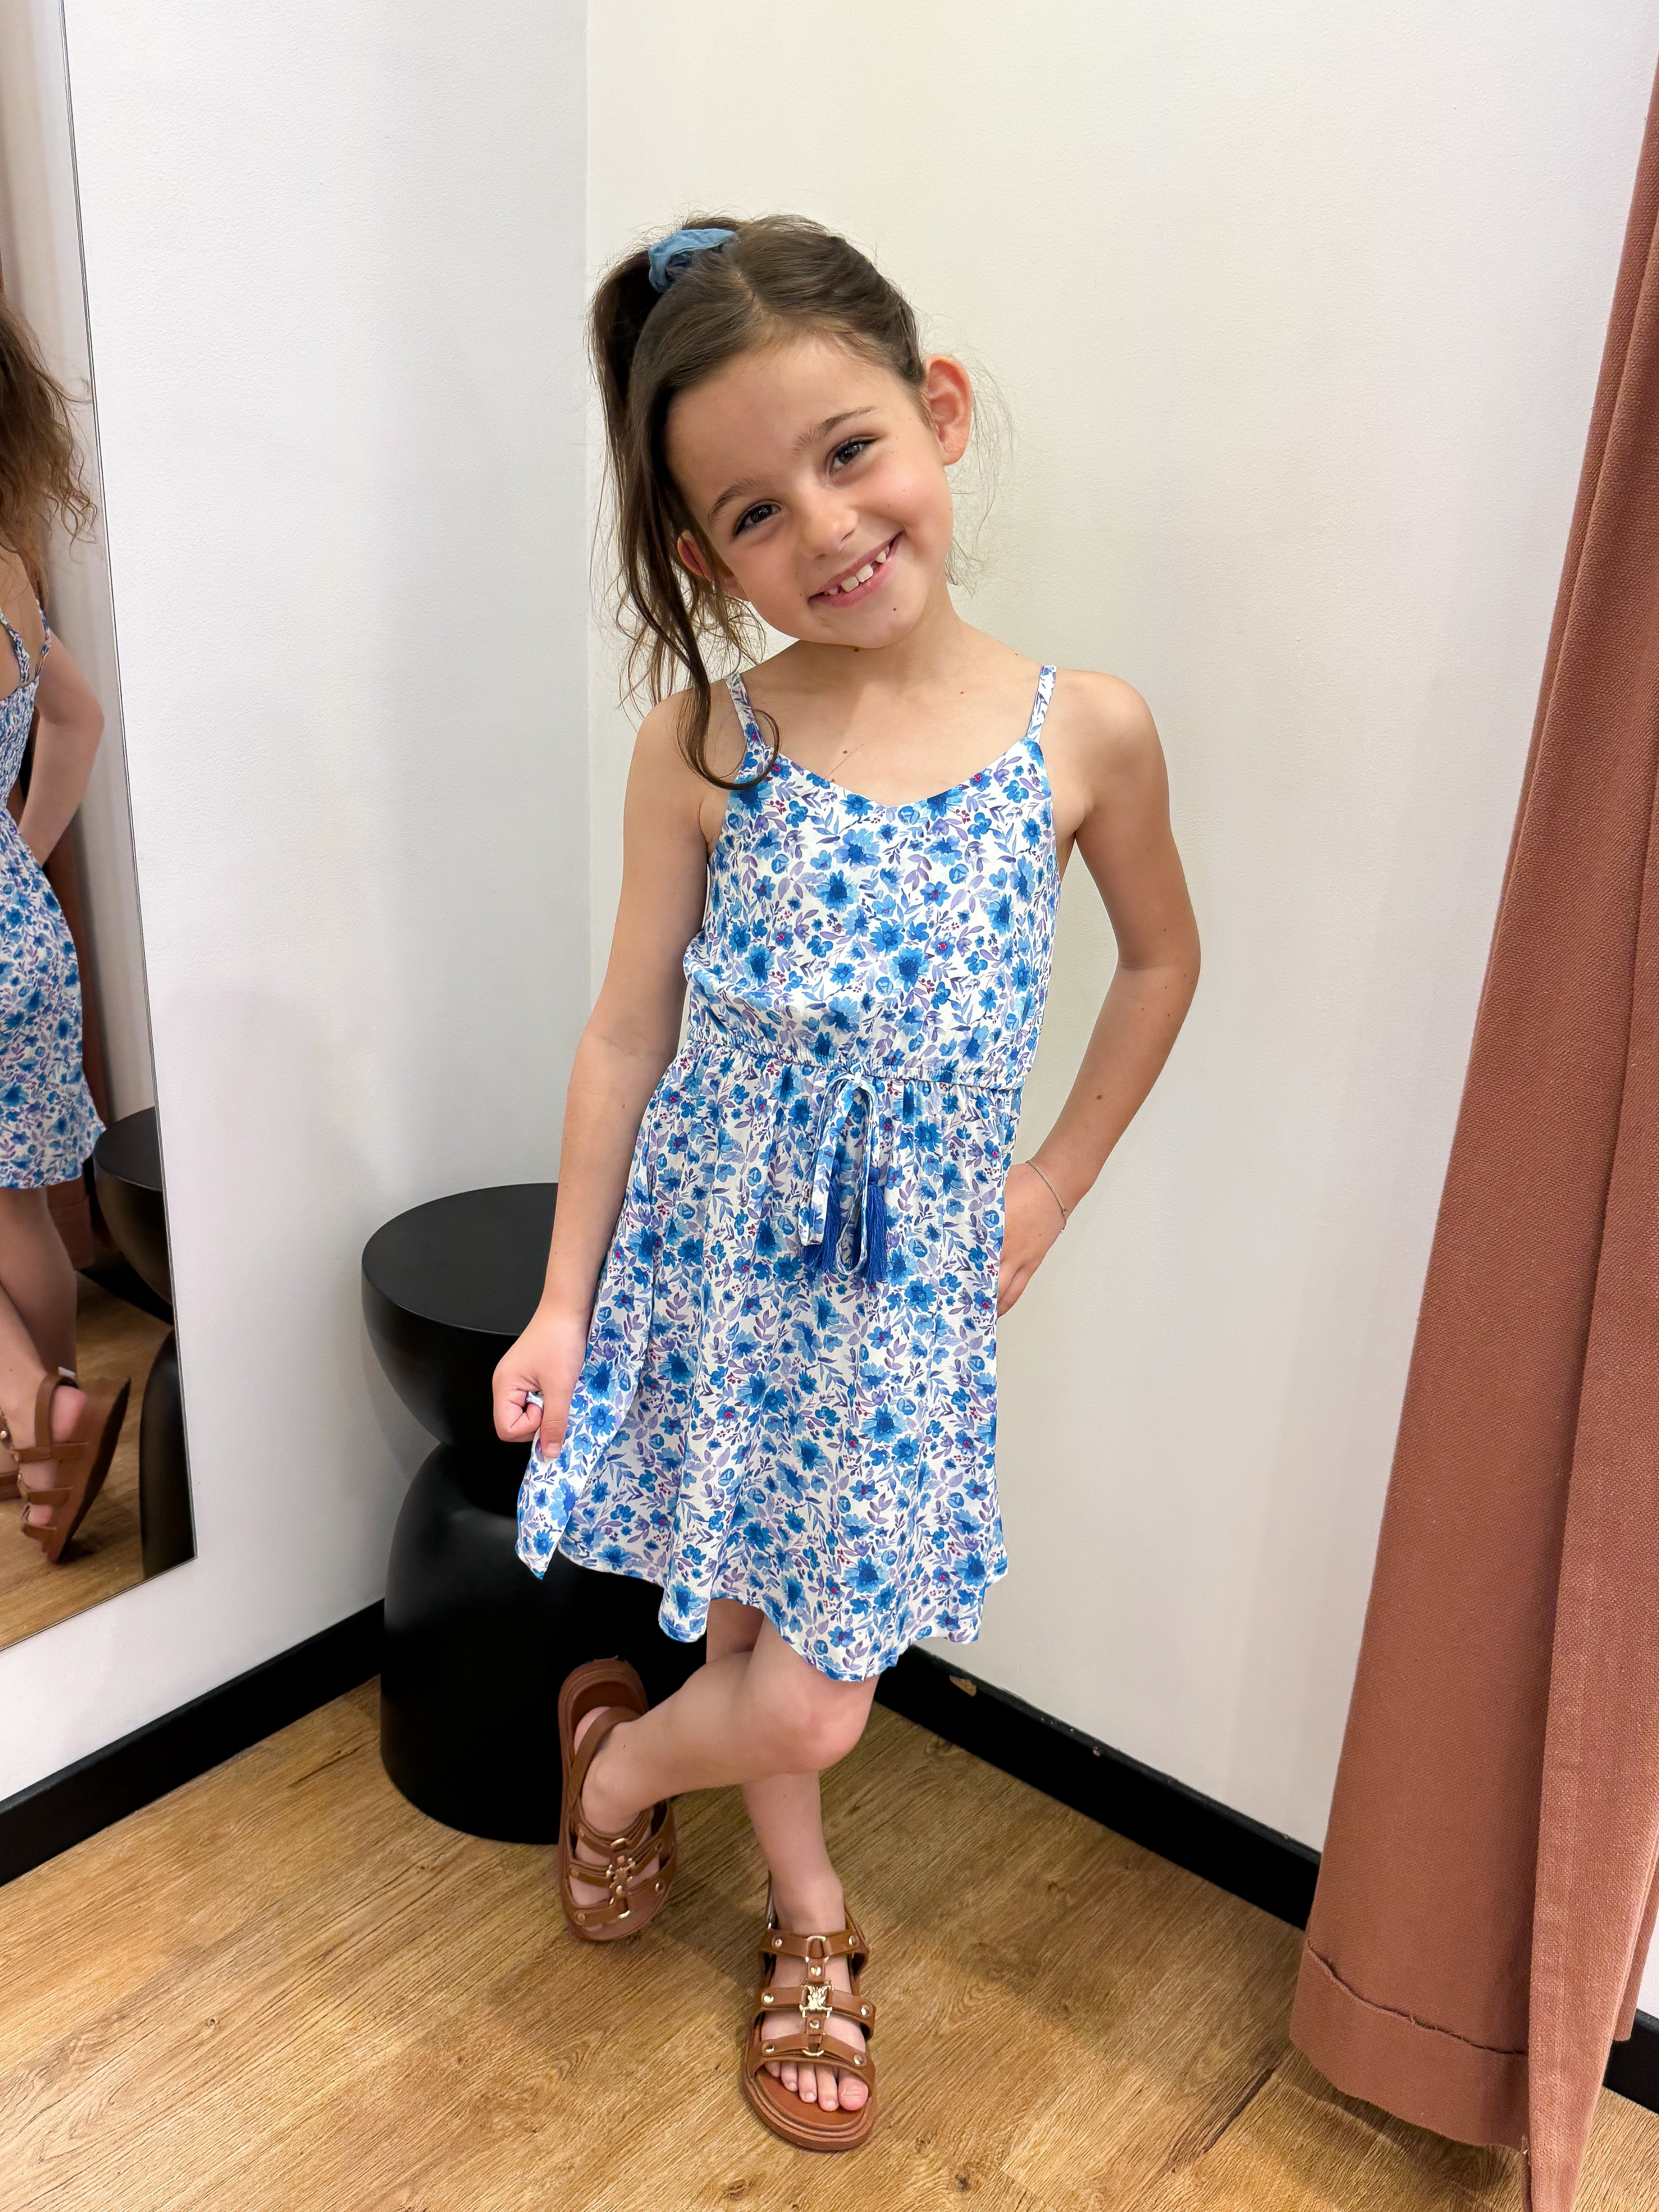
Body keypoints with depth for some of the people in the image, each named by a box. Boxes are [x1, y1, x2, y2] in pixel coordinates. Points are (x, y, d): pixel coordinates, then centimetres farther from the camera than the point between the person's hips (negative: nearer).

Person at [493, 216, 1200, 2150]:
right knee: (787, 1683, 12)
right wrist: (564, 1301, -1)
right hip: (717, 1252, -1)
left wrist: (1056, 1184, 3)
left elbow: (1162, 956, 8)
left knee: (805, 1674, 10)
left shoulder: (1087, 733, -9)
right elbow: (629, 1028, -5)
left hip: (913, 1274, 1)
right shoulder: (703, 741, -11)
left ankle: (629, 1758, 45)